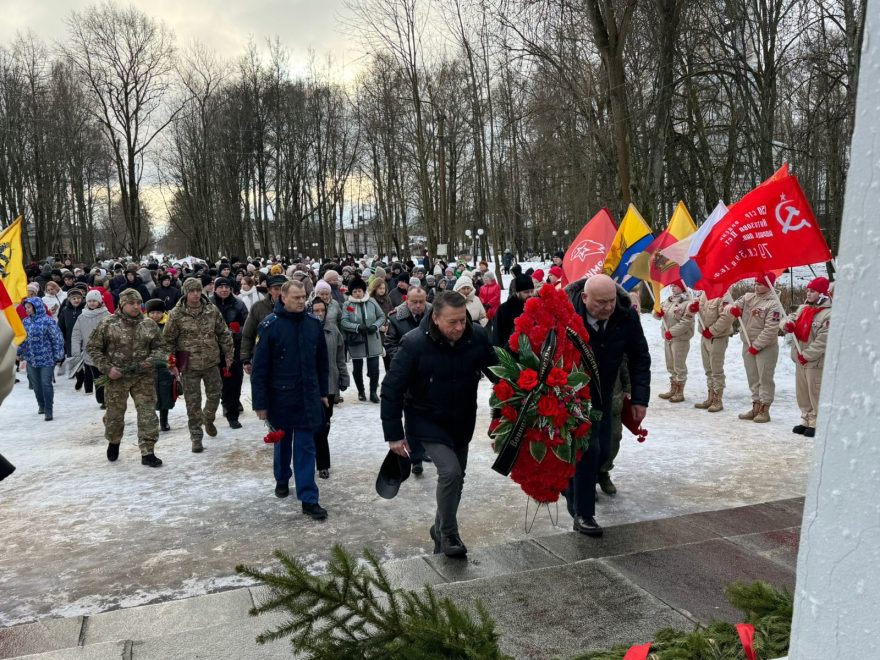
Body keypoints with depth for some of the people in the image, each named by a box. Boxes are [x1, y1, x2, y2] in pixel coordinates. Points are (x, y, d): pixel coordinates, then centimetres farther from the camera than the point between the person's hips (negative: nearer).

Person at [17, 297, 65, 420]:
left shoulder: (47, 321, -13)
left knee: (46, 384, -5)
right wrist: (19, 352, 15)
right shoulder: (26, 321, 6)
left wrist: (58, 356, -11)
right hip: (31, 359, 6)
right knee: (36, 384, 15)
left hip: (47, 358, -6)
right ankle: (41, 405, 32)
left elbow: (57, 338, -11)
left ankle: (48, 410, 2)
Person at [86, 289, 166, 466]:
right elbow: (93, 347, -1)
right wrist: (107, 368, -11)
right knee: (114, 414, 13)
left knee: (147, 414, -4)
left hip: (143, 377, 1)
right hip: (116, 378, -1)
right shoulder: (107, 323, -5)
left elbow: (160, 347, 9)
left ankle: (147, 453, 4)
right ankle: (113, 442, 41)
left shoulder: (149, 324, 2)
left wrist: (151, 360, -11)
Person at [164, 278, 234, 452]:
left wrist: (228, 354, 7)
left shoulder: (212, 310, -1)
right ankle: (196, 437, 15)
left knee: (215, 394, 13)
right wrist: (172, 364, -6)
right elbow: (169, 340, -3)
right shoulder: (177, 314, -9)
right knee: (193, 402, 3)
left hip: (211, 362, 3)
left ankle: (208, 419, 43)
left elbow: (223, 333, 7)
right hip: (189, 366, -3)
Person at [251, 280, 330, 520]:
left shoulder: (313, 323, 0)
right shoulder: (270, 325, -11)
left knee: (306, 447, 2)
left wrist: (323, 392, 11)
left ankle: (309, 499, 4)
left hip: (308, 397, 2)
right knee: (283, 441, 18)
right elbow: (259, 366, -10)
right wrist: (260, 402, -11)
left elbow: (322, 361, 10)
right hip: (281, 396, -2)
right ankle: (282, 479, 42)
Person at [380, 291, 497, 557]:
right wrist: (394, 434, -16)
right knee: (450, 471, -20)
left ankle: (440, 530, 39)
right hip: (427, 421, -4)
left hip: (462, 422, 5)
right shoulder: (414, 343, -25)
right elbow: (392, 389, -18)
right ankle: (449, 535, 3)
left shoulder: (477, 335, -16)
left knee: (455, 478, 15)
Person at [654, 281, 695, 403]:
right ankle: (673, 390, 29)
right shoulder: (668, 300, 9)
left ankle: (680, 393, 10)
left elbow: (686, 322, -21)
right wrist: (658, 312, -9)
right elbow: (660, 310, 16)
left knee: (679, 366, 0)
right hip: (667, 338, 8)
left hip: (680, 339, -8)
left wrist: (671, 332, -22)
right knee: (670, 365, 17)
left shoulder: (687, 303, -14)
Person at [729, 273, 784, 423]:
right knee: (753, 378, 14)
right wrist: (733, 309, -18)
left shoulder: (773, 304, -14)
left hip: (765, 347, -7)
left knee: (765, 379, -1)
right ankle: (756, 407, 23)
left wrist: (756, 346, -18)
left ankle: (764, 410, 7)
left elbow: (770, 330, -18)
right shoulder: (748, 297, 6)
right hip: (748, 344, 7)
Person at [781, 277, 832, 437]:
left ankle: (817, 424, 9)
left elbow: (823, 341, -20)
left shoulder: (829, 314, -16)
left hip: (815, 361, -8)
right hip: (800, 359, 8)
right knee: (802, 393, 16)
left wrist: (806, 355, -18)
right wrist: (787, 323, -12)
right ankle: (806, 420, 28)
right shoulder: (803, 308, 9)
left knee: (815, 394, -1)